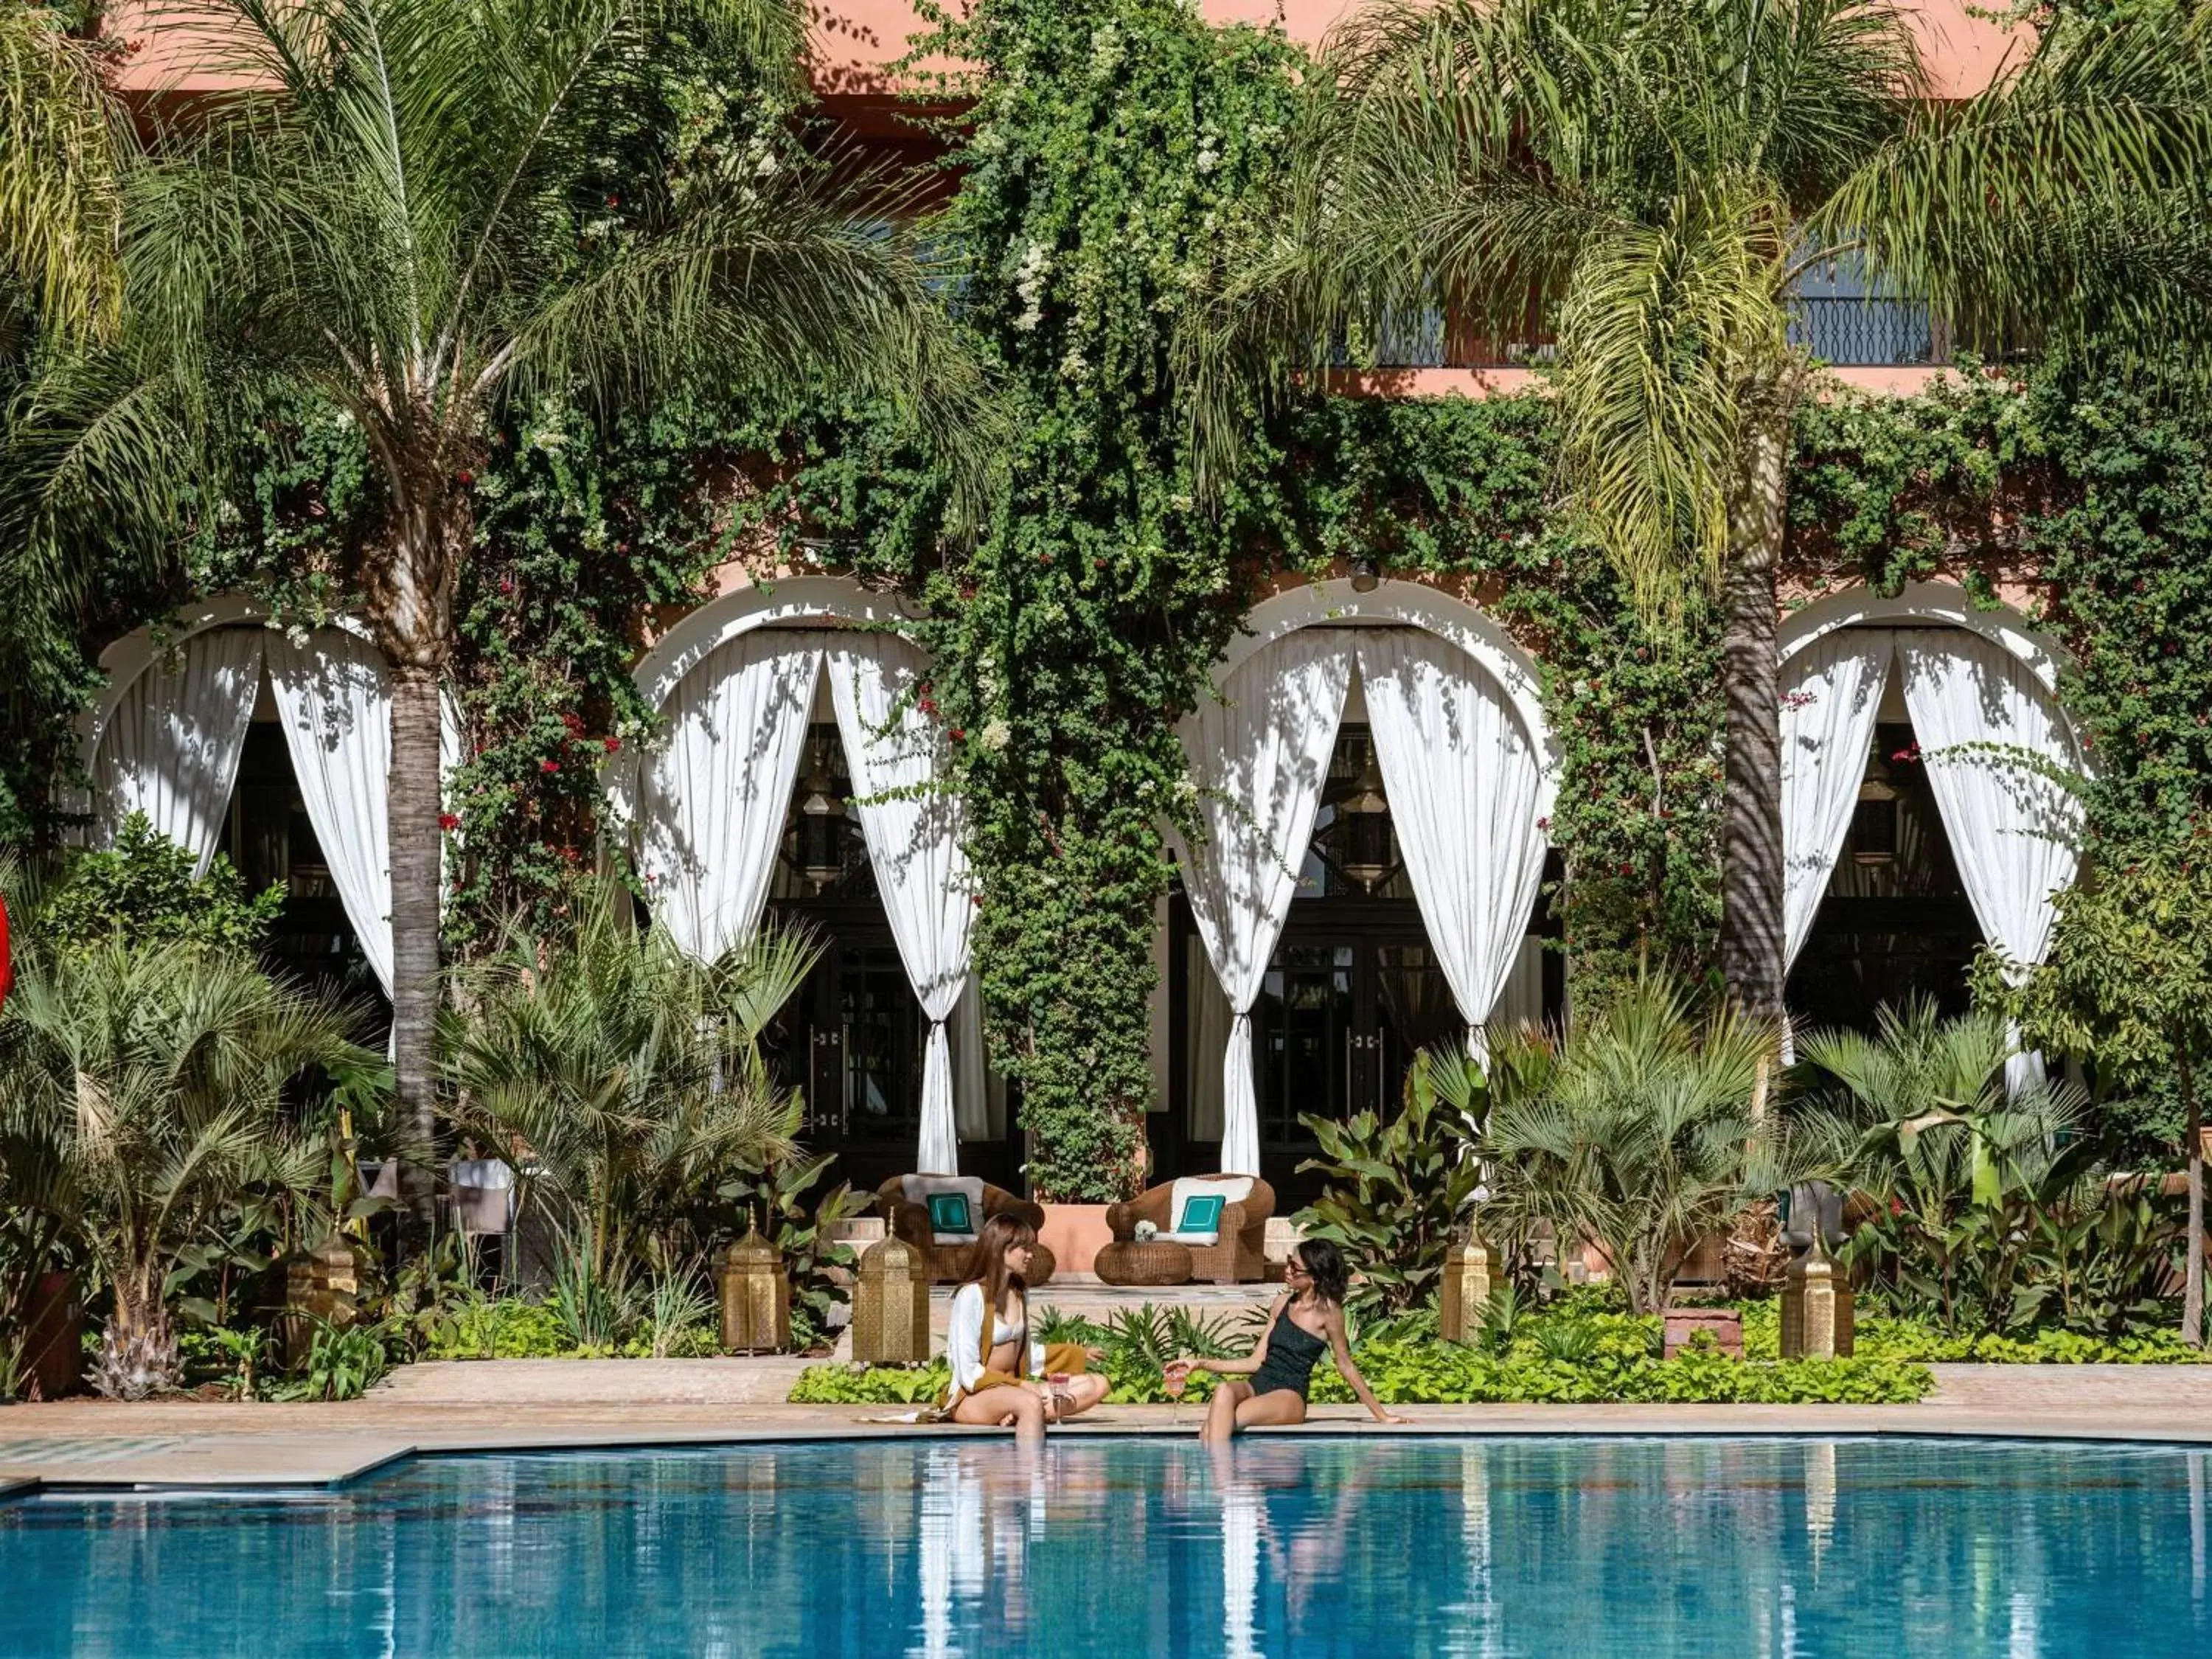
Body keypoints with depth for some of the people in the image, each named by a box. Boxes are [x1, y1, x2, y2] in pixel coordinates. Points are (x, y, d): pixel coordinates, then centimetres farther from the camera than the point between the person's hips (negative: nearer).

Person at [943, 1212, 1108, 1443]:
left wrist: (1080, 1355, 28)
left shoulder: (1020, 1294, 13)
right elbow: (969, 1372, -16)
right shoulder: (972, 1295, -12)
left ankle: (1018, 1416, -27)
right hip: (972, 1397, -9)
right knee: (1030, 1403, -39)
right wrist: (1021, 1386, -19)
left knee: (1097, 1385, -9)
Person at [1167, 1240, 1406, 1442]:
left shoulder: (1327, 1310, -4)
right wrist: (1200, 1364, 12)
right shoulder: (1283, 1303, 14)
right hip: (1257, 1385, 5)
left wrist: (1382, 1416, 4)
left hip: (1290, 1397, -5)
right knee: (1225, 1391, -33)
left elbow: (1346, 1366, 3)